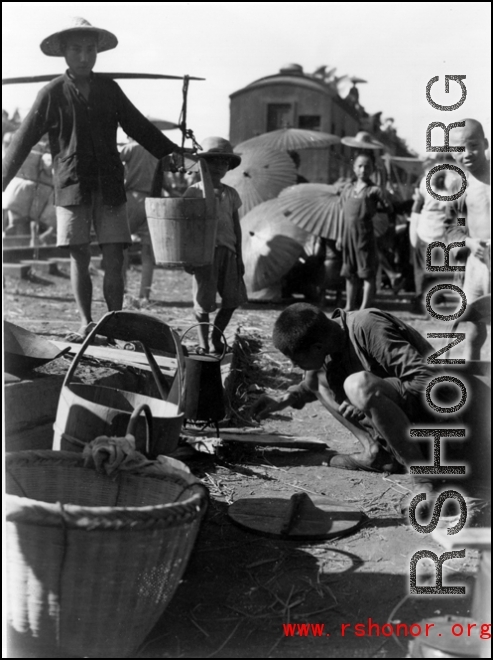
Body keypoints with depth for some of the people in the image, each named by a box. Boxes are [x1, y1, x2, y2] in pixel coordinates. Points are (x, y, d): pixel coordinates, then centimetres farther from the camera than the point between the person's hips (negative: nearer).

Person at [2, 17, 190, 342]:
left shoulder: (109, 88, 9)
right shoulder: (53, 93, 0)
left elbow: (139, 128, 15)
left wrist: (175, 154, 11)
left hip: (109, 184, 2)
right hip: (72, 185, -2)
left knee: (114, 257, -3)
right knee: (80, 257, 0)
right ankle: (86, 324, 9)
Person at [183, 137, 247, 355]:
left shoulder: (230, 194, 12)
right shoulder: (194, 192, 0)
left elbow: (236, 225, 14)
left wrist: (239, 256, 10)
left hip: (227, 250, 4)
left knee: (233, 298, 2)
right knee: (203, 300, -2)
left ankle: (216, 337, 20)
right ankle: (203, 343, 12)